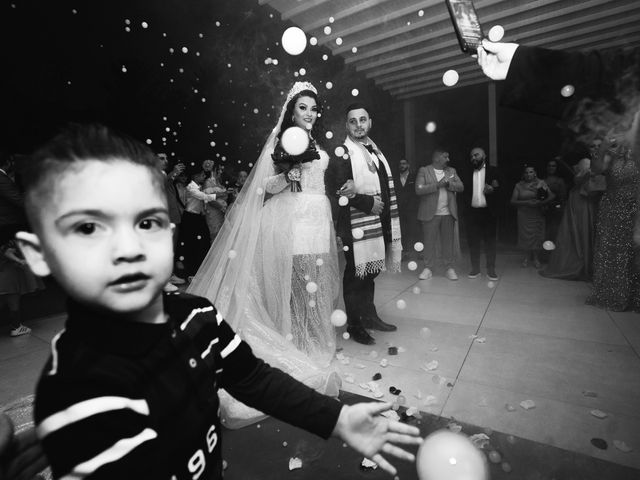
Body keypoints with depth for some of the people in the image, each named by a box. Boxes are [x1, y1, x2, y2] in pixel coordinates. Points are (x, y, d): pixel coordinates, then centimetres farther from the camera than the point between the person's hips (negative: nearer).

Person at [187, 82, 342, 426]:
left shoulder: (319, 145, 19)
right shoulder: (279, 141, 3)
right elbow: (265, 188, -5)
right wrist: (289, 173, -19)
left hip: (318, 220, 6)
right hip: (290, 220, -5)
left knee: (317, 287, 5)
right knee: (290, 286, -5)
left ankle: (314, 346, 21)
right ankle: (292, 353, 10)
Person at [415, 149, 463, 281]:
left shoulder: (451, 171, 15)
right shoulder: (424, 171, 1)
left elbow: (461, 187, 7)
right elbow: (419, 190, -12)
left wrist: (448, 183, -11)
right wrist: (437, 185, -17)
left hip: (448, 213, 3)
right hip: (430, 213, -3)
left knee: (449, 242, 6)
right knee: (429, 242, 2)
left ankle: (450, 268, 17)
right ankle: (428, 268, 13)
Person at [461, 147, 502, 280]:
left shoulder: (493, 171, 6)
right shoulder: (468, 175, 13)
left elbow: (500, 188, -1)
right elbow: (465, 193, 8)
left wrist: (492, 190, -22)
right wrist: (466, 208, -7)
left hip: (488, 212, -2)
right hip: (472, 212, 2)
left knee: (490, 241, 2)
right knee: (473, 242, 4)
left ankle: (491, 269, 11)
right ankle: (475, 268, 14)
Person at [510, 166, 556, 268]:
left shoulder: (541, 183, 1)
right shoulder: (519, 185, 0)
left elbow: (552, 196, -5)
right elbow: (513, 201, -7)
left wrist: (541, 203, -22)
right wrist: (527, 202, -20)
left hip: (538, 215, 0)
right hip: (524, 216, 0)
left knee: (537, 236, 4)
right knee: (525, 236, 5)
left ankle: (536, 258, 23)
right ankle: (527, 257, 26)